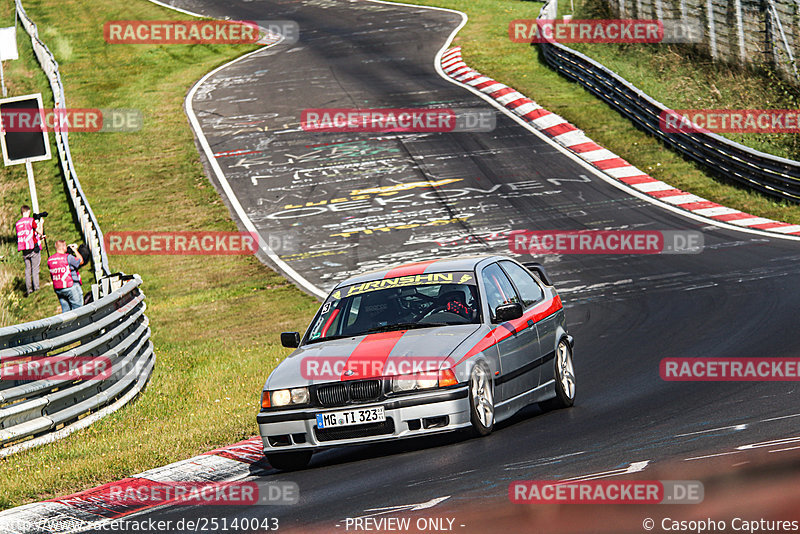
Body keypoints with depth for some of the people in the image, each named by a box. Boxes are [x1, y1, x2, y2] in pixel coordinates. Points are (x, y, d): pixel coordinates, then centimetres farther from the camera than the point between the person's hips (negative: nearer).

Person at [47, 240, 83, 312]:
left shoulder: (49, 260, 4)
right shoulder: (68, 258, -16)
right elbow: (81, 261, -2)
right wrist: (75, 250, 13)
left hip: (57, 289, 7)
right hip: (71, 287, -6)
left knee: (65, 310, 12)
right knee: (77, 309, 0)